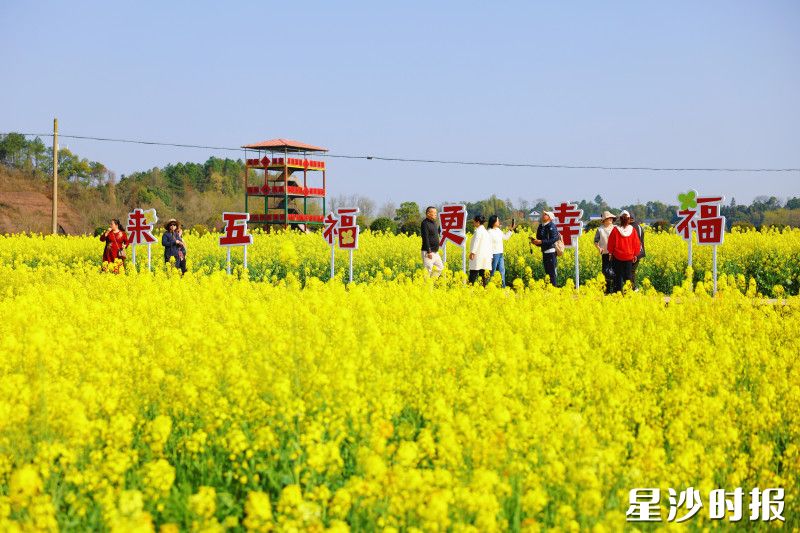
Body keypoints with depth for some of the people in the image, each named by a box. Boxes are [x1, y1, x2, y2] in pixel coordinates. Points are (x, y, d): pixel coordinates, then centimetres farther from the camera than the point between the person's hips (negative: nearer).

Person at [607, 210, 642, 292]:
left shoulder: (616, 230, -11)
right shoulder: (632, 230, -4)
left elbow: (611, 243, -4)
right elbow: (636, 243, 4)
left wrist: (611, 252, 11)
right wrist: (635, 254, 16)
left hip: (617, 257, -2)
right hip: (629, 257, 2)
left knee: (618, 276, 4)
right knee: (628, 276, 8)